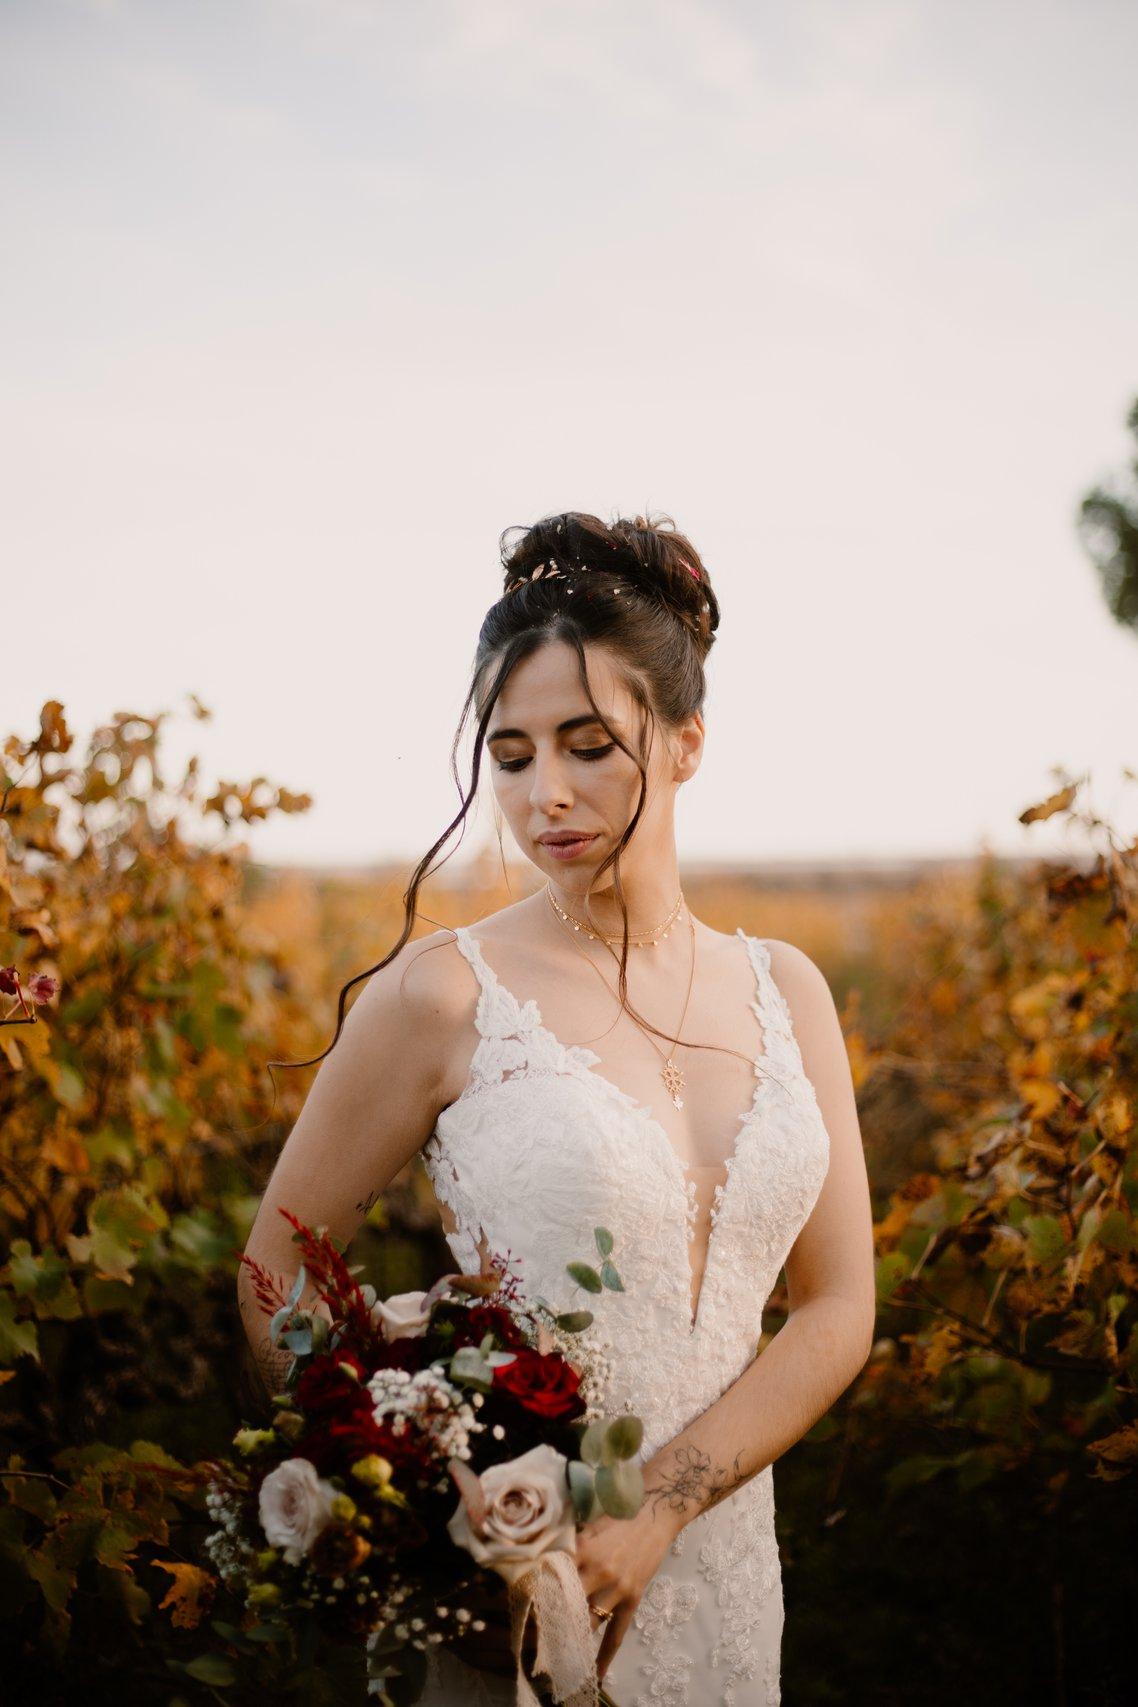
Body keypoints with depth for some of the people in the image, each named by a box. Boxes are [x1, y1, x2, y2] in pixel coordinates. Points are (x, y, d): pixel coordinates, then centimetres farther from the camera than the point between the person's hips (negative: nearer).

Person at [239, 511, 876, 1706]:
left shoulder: (783, 992, 1)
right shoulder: (442, 996, -10)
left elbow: (839, 1309, -1)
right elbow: (276, 1276, -3)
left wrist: (655, 1512, -13)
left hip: (721, 1575, 4)